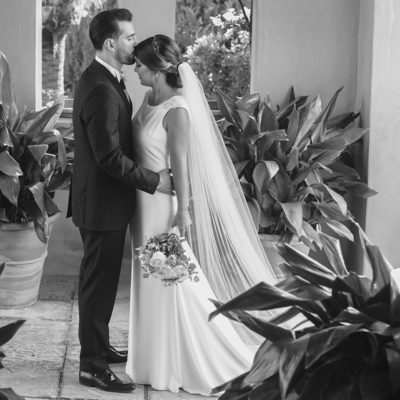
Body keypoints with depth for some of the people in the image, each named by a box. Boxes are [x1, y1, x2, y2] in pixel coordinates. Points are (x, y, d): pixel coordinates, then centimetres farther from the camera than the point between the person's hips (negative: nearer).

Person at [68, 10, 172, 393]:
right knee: (98, 282, 0)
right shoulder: (101, 90, -24)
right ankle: (92, 365, 11)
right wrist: (154, 180, -19)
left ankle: (99, 346, 35)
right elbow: (109, 157, -27)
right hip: (102, 203, -10)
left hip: (104, 200, 10)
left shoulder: (102, 80, 10)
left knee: (102, 279, 20)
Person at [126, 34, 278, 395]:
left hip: (163, 202, -9)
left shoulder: (177, 110, -19)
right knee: (154, 282, 16)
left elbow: (180, 163, -18)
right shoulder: (150, 99, 6)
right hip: (145, 201, 9)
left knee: (174, 281, 0)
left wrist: (182, 211, -17)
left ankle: (209, 363, 14)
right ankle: (161, 360, 30)